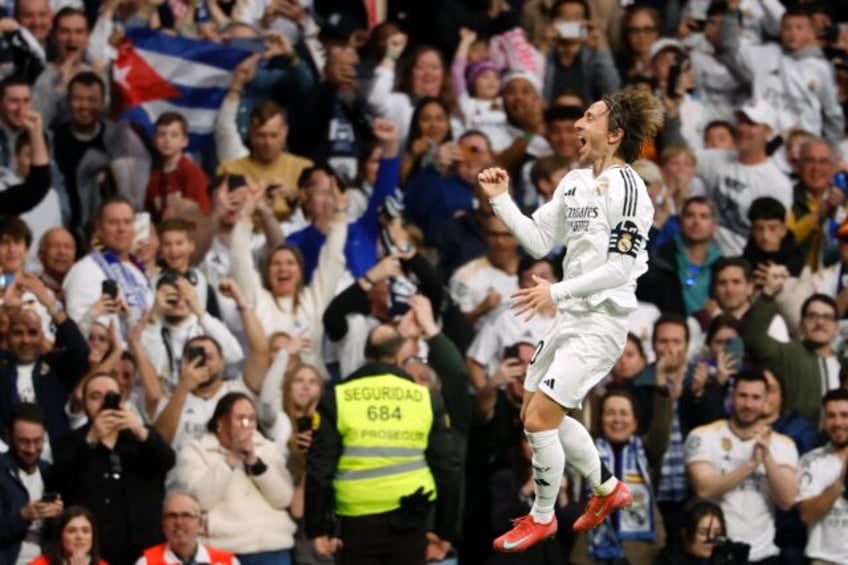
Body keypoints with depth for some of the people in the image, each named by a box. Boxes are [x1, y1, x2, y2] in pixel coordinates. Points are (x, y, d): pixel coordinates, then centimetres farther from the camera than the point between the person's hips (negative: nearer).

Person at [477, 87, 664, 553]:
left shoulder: (625, 187, -17)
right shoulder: (574, 182, 10)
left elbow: (621, 266, -21)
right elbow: (538, 240, 14)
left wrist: (558, 291, -24)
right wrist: (500, 199, 3)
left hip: (602, 321, -9)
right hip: (569, 317, 10)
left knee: (540, 418, -11)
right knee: (538, 415, 16)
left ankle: (542, 518, 7)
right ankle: (608, 490, 34)